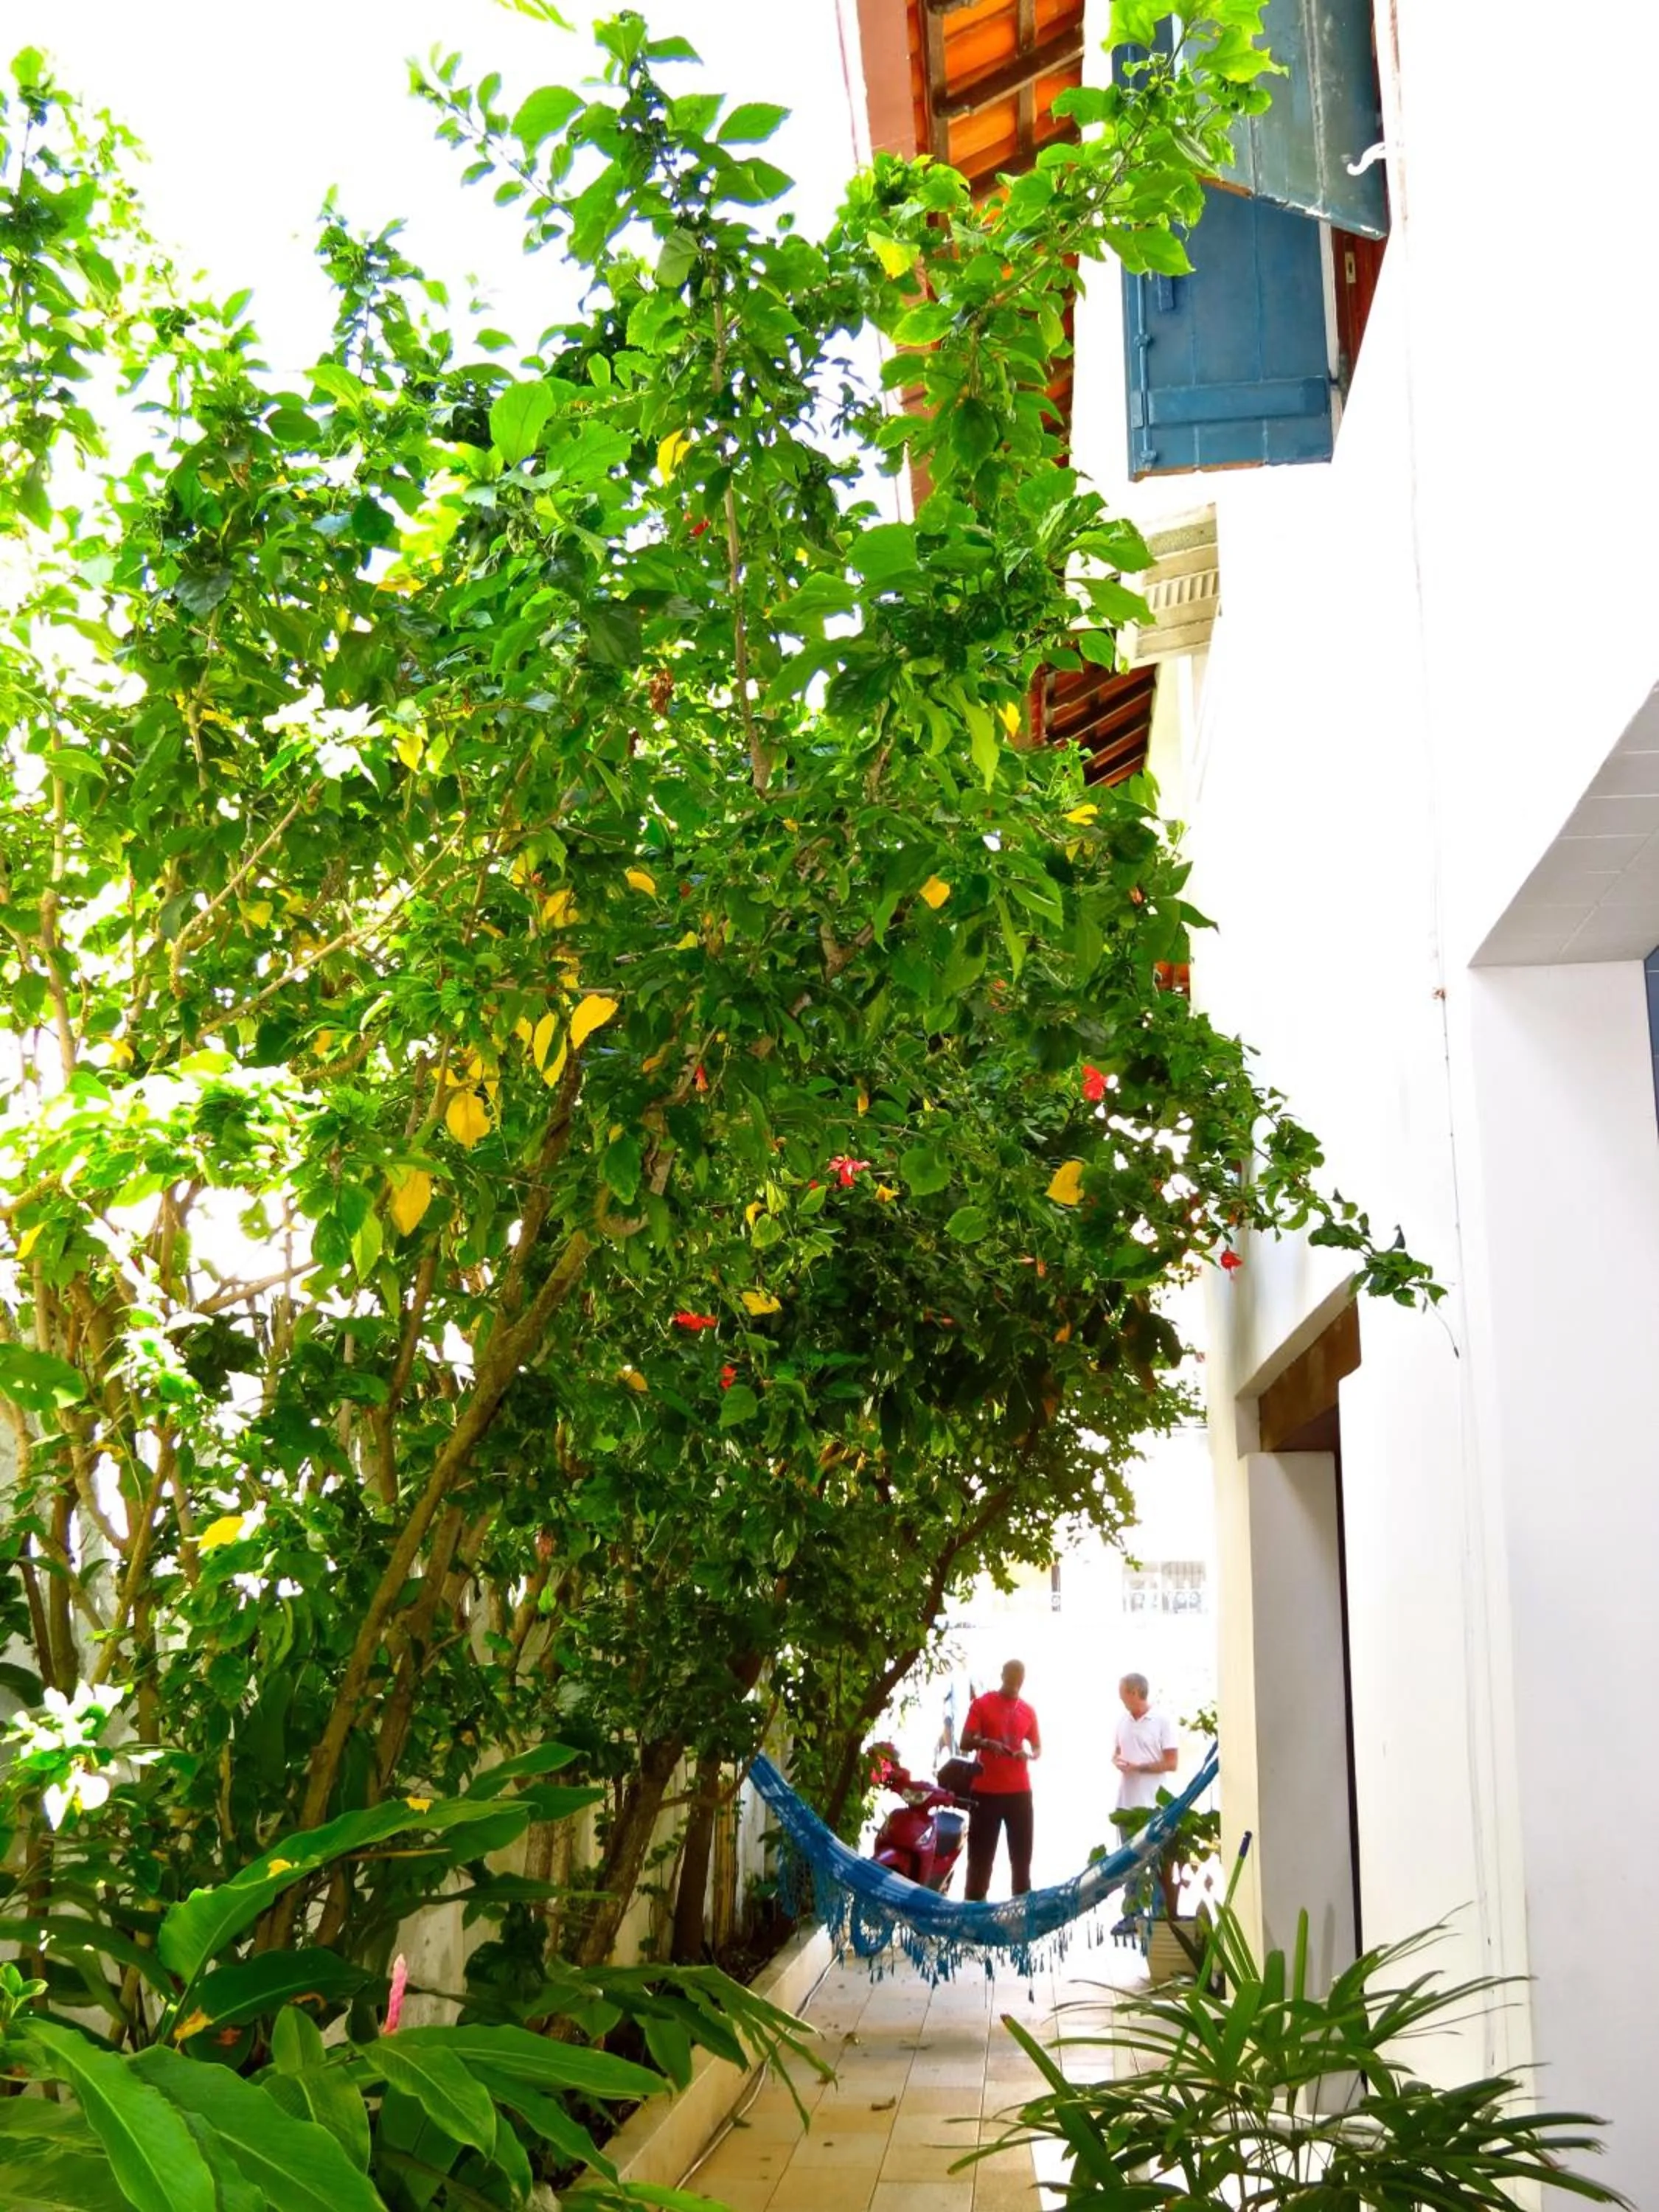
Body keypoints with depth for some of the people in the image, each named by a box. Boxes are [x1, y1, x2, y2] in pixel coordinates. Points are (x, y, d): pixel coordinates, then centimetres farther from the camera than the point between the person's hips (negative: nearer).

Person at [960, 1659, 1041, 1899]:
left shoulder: (1028, 1711, 11)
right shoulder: (982, 1704, 0)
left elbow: (1038, 1748, 16)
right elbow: (965, 1742, -4)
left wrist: (1029, 1754, -8)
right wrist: (986, 1743, -24)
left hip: (1020, 1791, 3)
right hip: (986, 1791, -3)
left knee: (1022, 1853, 5)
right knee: (981, 1853, 0)